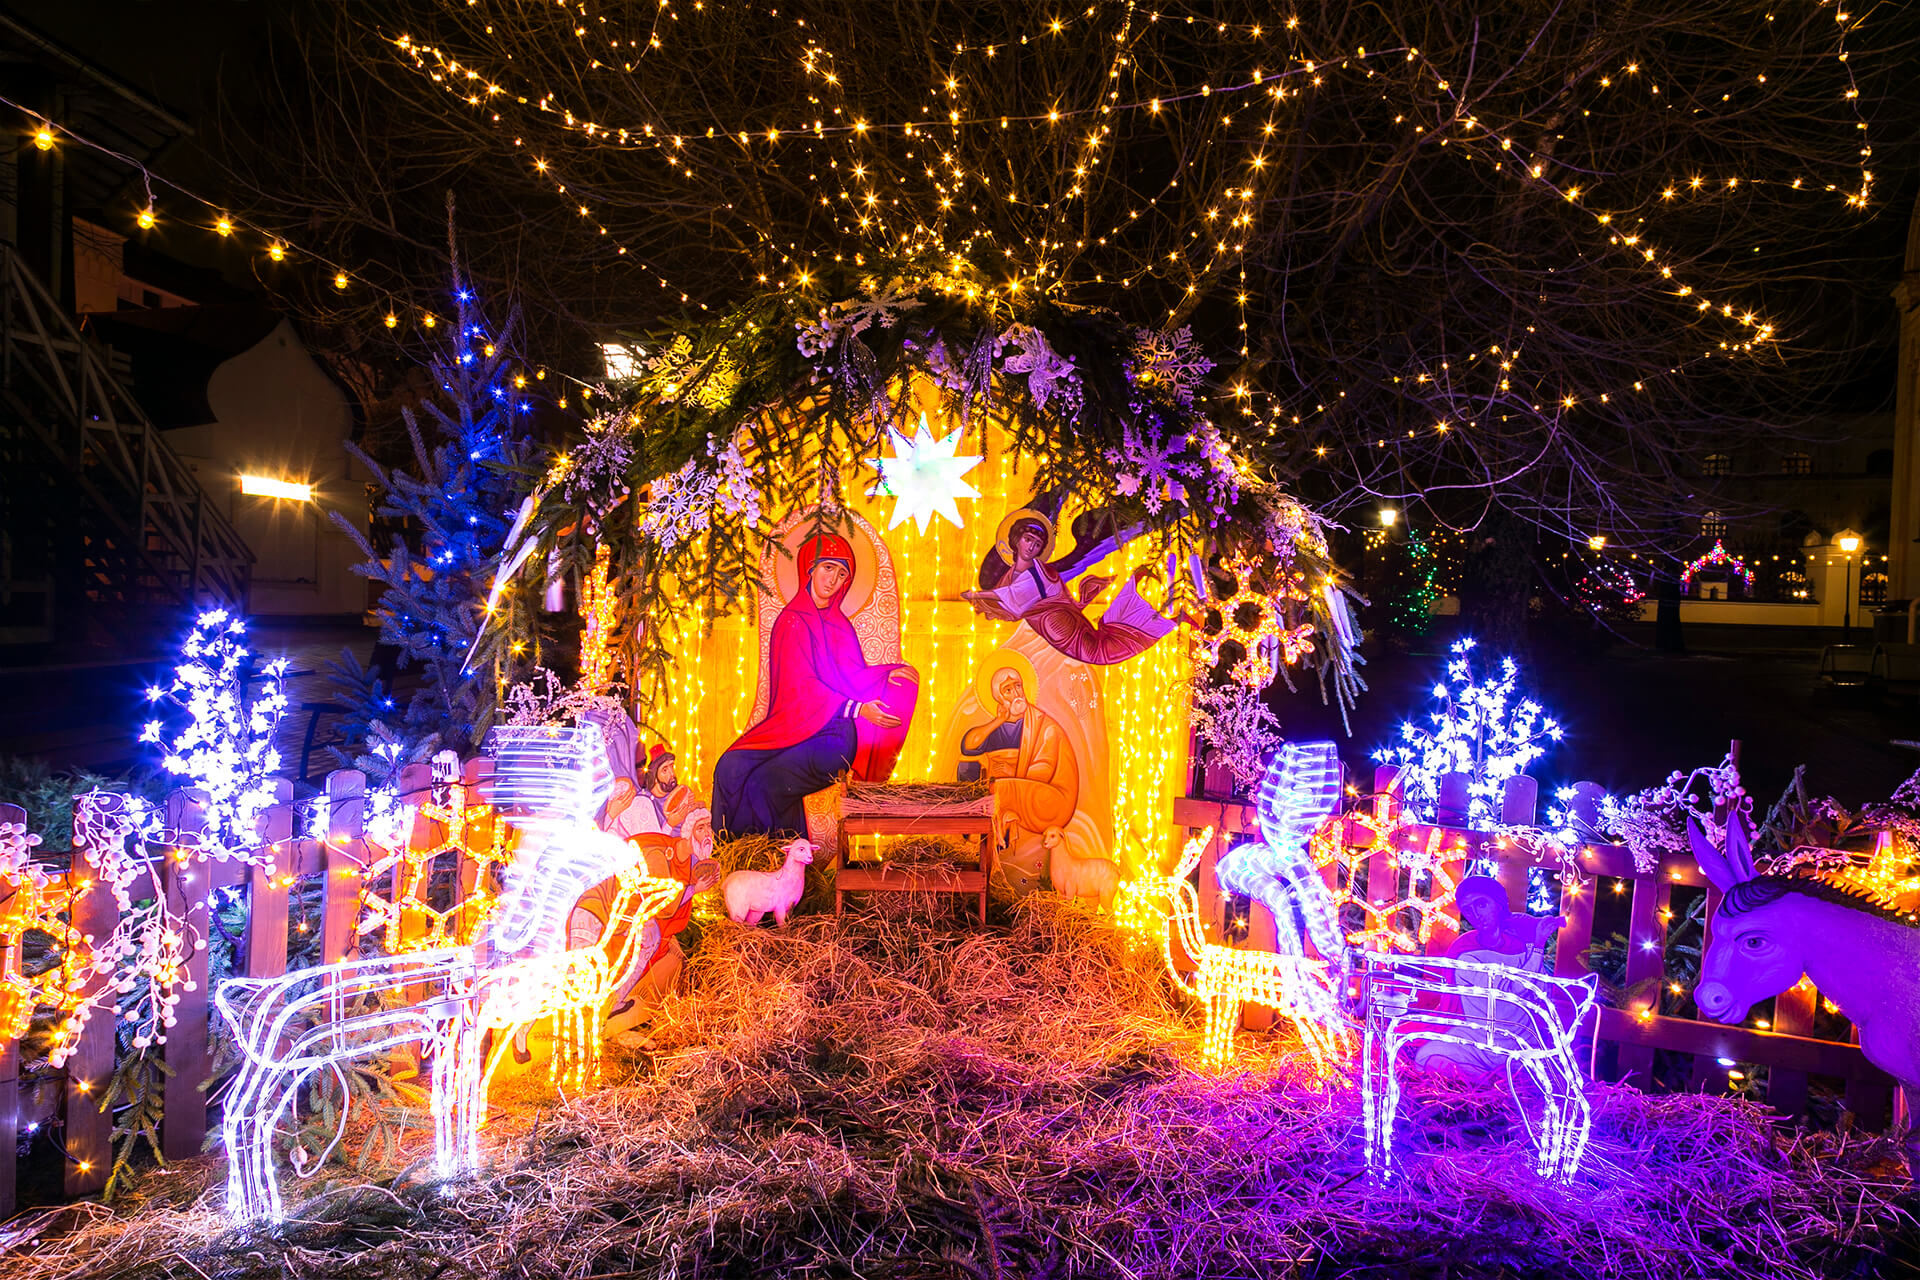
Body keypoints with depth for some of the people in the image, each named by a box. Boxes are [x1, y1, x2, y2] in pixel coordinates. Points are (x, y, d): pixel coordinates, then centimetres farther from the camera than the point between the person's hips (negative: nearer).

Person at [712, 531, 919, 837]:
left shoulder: (840, 625, 18)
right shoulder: (792, 621, -2)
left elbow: (853, 676, 13)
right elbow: (802, 685, -12)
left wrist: (887, 673, -9)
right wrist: (856, 709, -22)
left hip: (836, 725, 5)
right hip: (795, 723, -5)